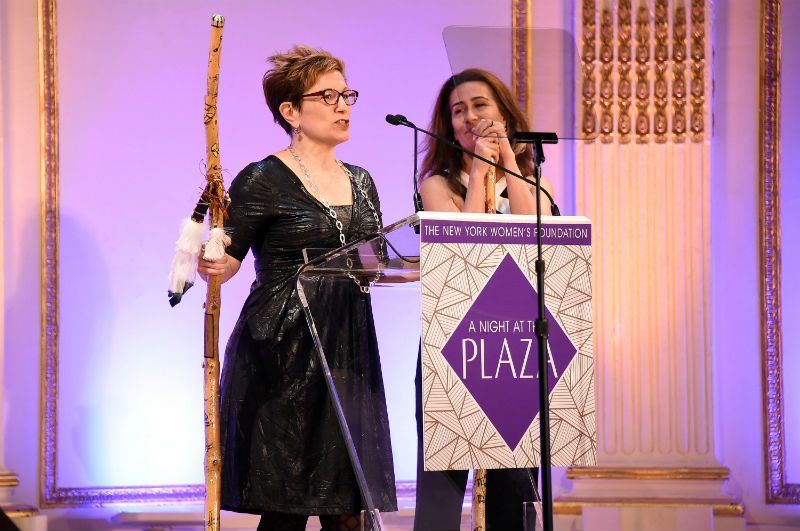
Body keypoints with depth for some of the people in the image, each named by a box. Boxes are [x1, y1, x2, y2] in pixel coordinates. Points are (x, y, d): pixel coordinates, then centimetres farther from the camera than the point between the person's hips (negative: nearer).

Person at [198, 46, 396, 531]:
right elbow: (223, 264, -5)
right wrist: (209, 265, -26)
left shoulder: (360, 182, 16)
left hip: (349, 352, 6)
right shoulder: (263, 180, -4)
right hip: (283, 356, -6)